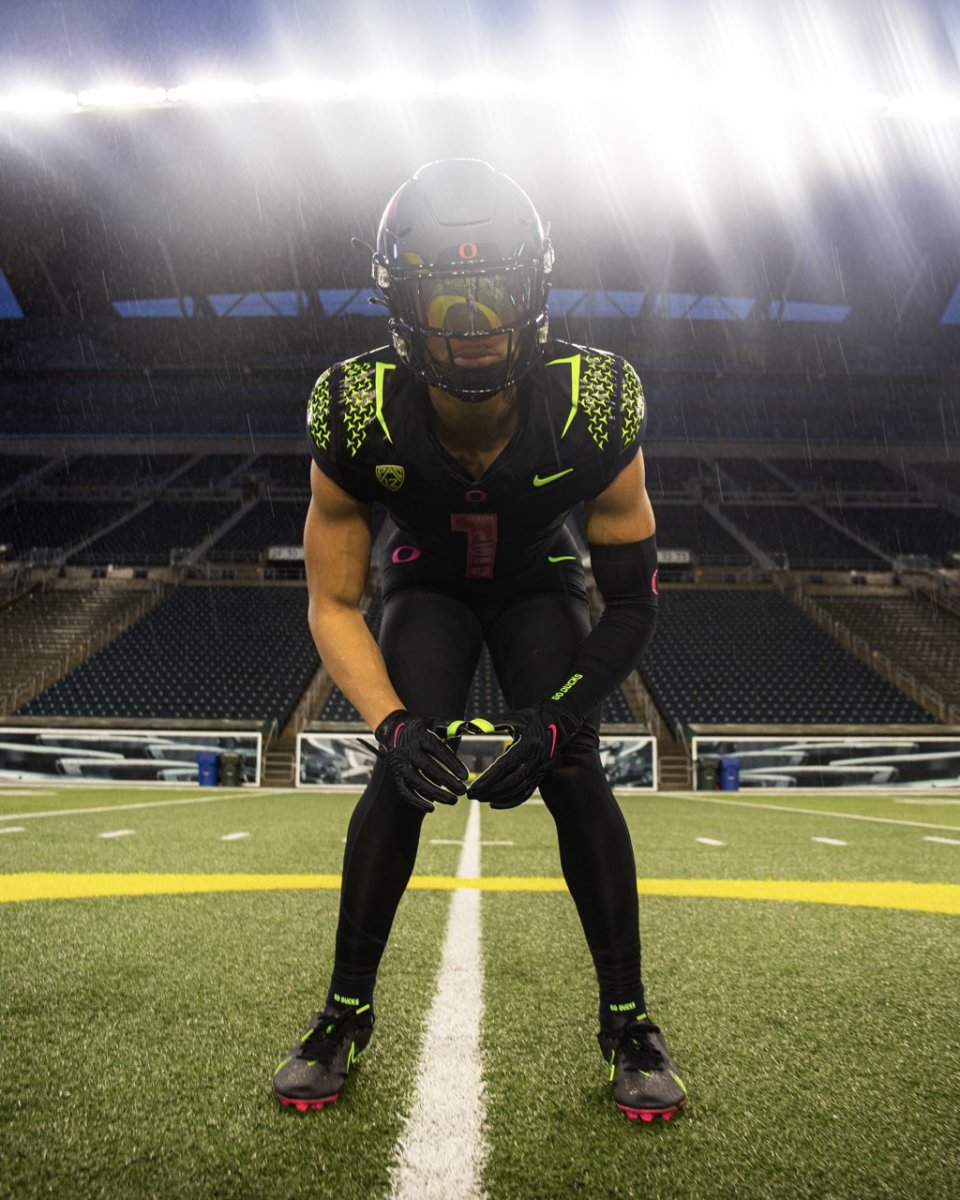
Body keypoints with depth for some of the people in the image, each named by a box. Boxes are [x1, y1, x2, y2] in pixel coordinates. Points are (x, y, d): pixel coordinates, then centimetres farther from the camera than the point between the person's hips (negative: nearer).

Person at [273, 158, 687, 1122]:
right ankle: (346, 1011, 5)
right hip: (426, 589, 0)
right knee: (403, 777, -16)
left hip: (541, 587, 0)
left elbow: (633, 601, -21)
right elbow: (333, 604, -19)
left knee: (574, 777, -16)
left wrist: (553, 720, -33)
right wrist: (393, 725, -34)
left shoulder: (594, 406, -32)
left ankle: (627, 1017, 5)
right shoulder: (358, 417, -31)